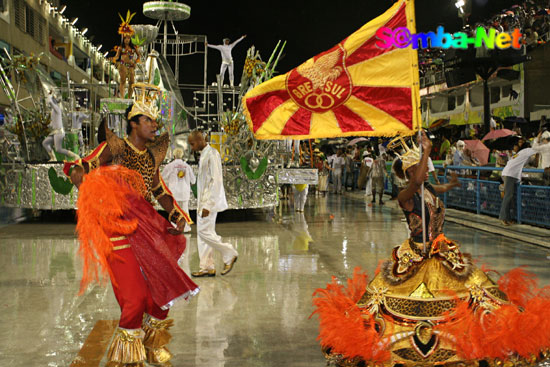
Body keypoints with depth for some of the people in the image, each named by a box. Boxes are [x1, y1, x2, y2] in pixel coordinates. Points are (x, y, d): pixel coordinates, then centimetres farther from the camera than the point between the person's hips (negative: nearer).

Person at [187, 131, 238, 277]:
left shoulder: (212, 154, -15)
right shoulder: (203, 155, 15)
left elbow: (216, 181, -20)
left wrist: (208, 205, -23)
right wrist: (201, 203, 16)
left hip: (210, 200, -9)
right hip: (203, 201, 9)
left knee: (204, 231, -10)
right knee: (202, 233, 8)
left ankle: (229, 254, 6)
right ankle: (207, 267, 13)